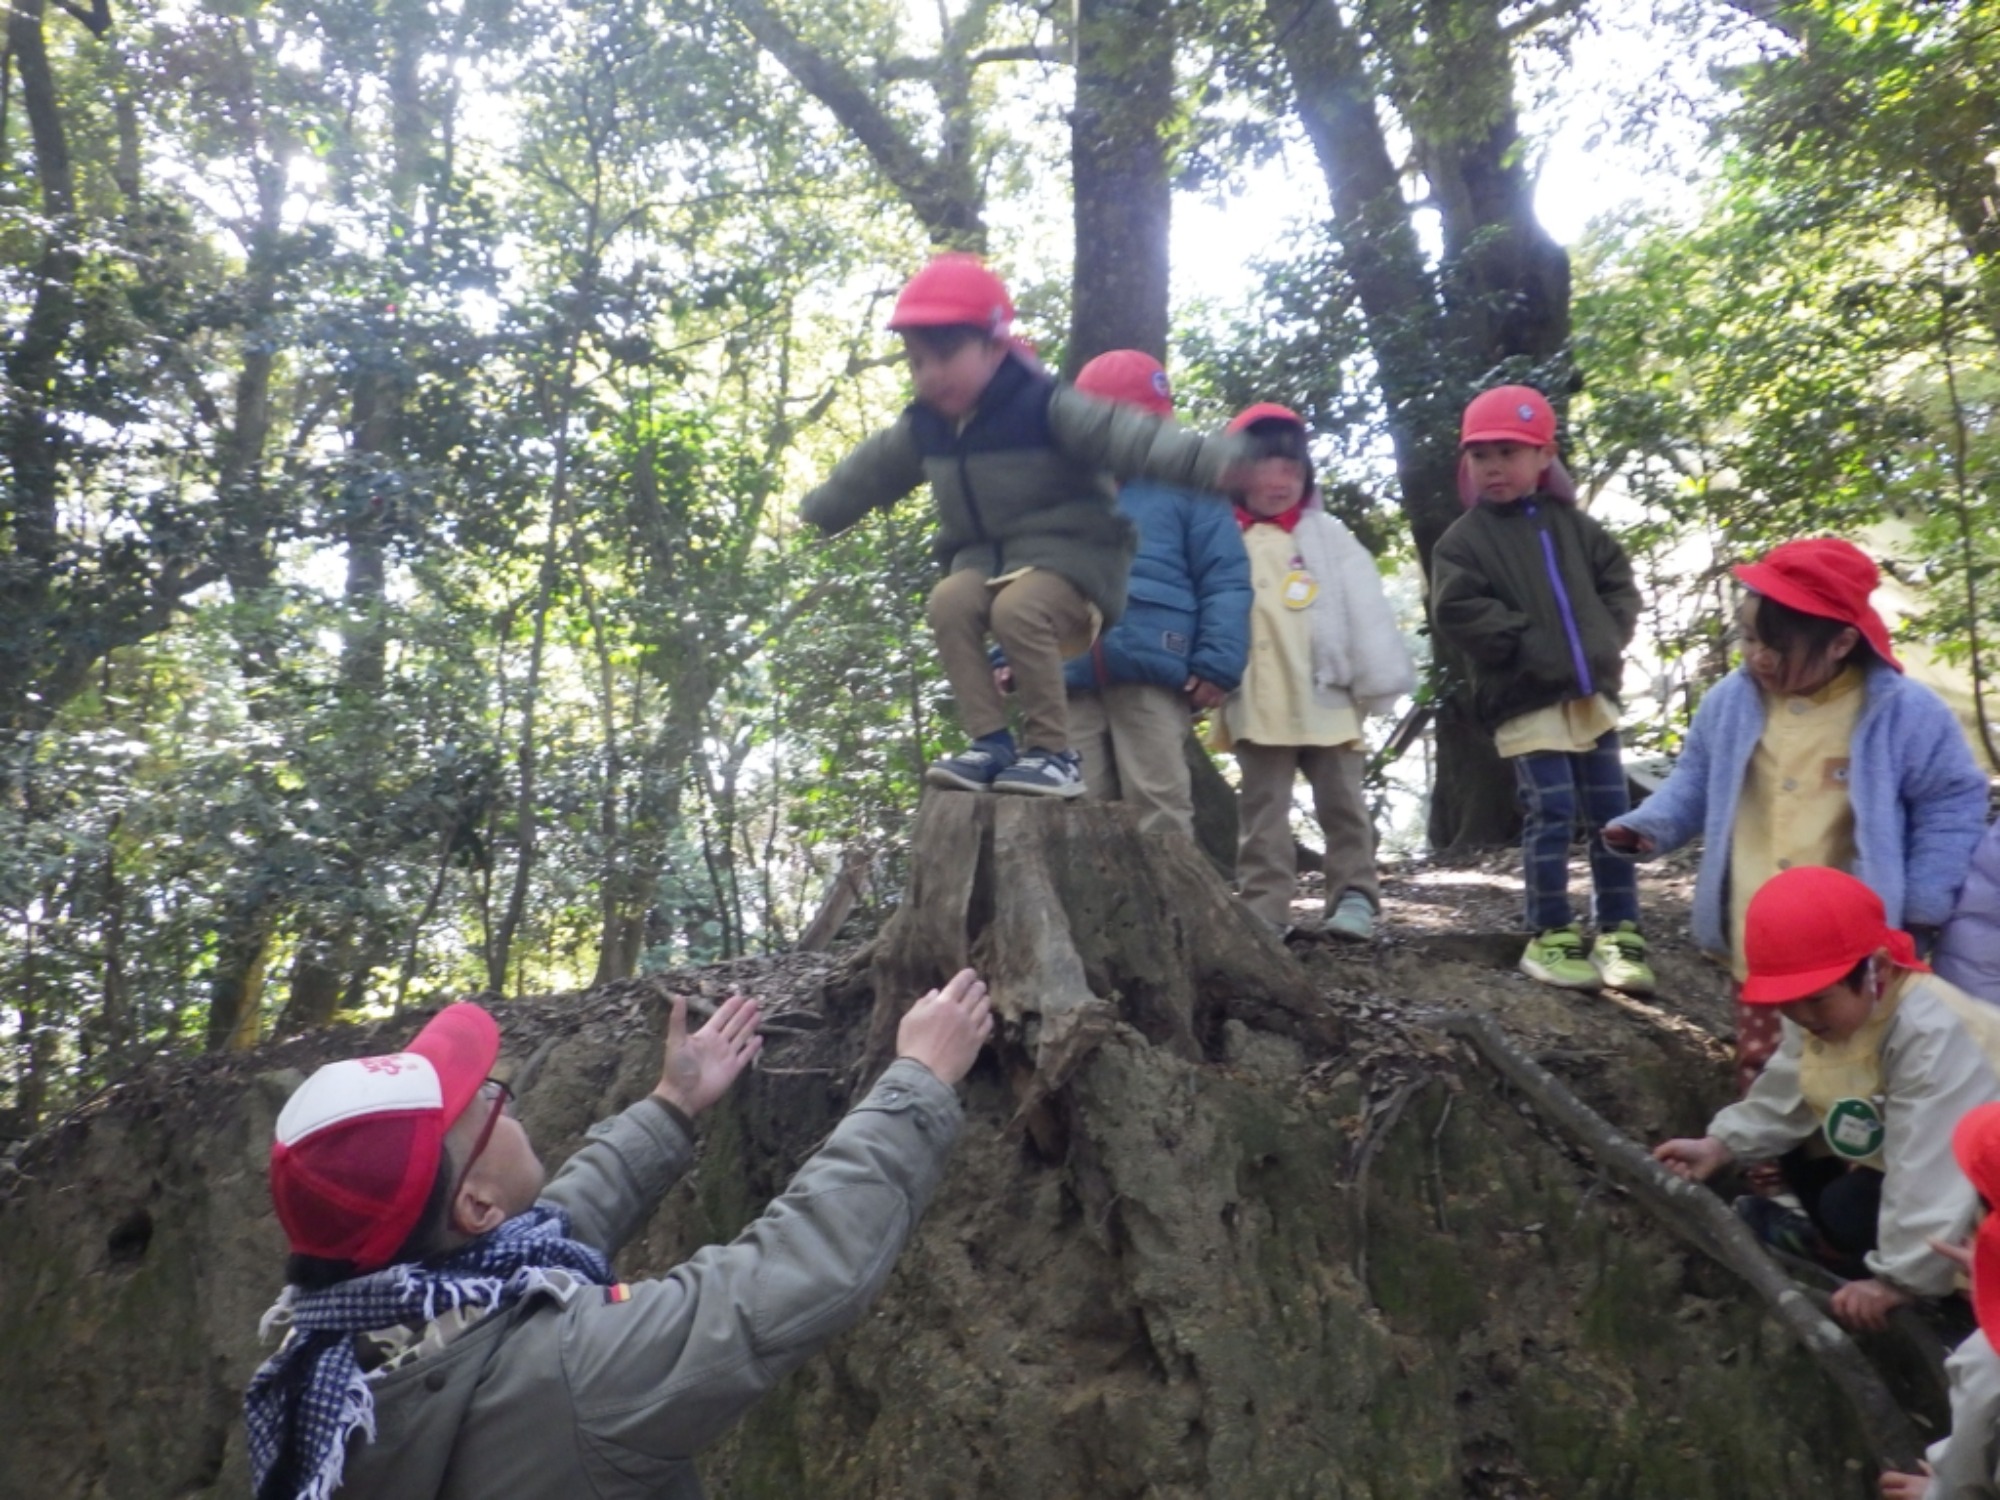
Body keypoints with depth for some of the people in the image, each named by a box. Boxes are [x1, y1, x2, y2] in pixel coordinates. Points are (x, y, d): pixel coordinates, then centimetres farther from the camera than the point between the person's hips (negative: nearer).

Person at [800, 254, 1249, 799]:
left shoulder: (1045, 407, -16)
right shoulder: (922, 427, 5)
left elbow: (1128, 437, -30)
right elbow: (866, 475, 22)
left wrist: (1217, 462, -44)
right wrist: (810, 519, 35)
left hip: (1068, 555, -6)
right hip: (985, 560, 6)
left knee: (1016, 609, -34)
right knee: (950, 600, -25)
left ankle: (1054, 753, -21)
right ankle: (991, 742, -18)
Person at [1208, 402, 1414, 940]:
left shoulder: (1329, 538, 5)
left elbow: (1365, 610, 2)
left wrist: (1375, 681, -3)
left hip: (1328, 698, 0)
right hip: (1257, 704, 0)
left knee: (1342, 803, 8)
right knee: (1262, 810, 4)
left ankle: (1353, 896, 16)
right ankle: (1264, 906, 7)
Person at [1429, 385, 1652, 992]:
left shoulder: (1574, 525, 12)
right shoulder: (1463, 538, -3)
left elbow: (1618, 580, 16)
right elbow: (1455, 609, -14)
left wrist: (1609, 636, -1)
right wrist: (1527, 645, -17)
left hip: (1592, 691, 5)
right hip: (1526, 700, -5)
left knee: (1612, 814, 7)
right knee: (1551, 814, -7)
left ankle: (1619, 933, 16)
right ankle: (1550, 936, 5)